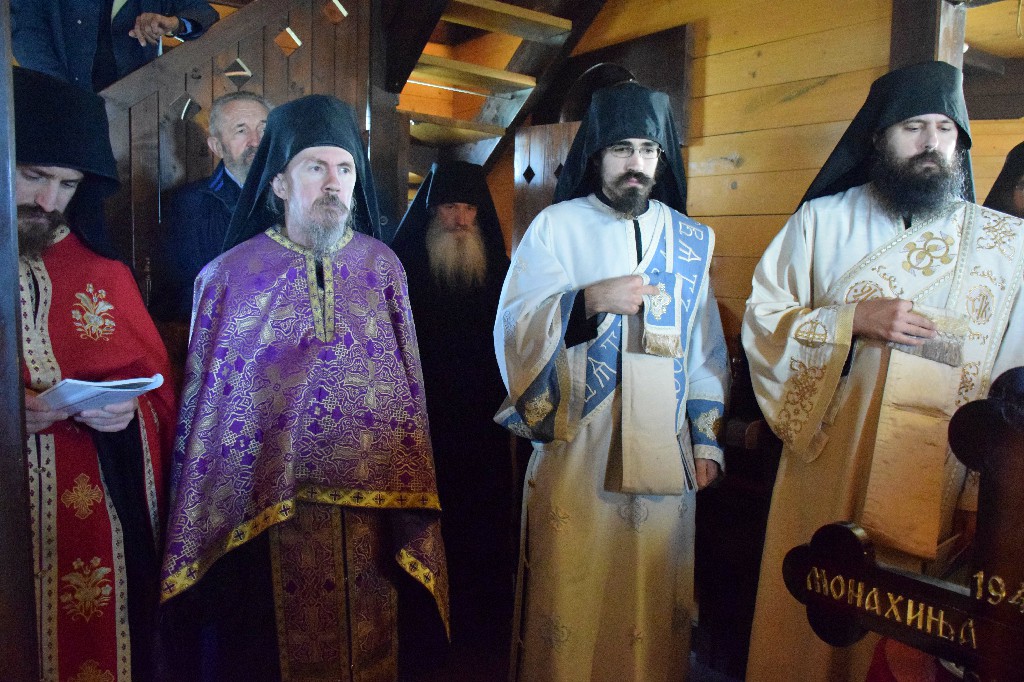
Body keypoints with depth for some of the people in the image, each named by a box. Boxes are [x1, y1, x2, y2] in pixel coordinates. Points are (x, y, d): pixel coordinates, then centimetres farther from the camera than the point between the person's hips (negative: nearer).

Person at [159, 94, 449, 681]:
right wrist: (192, 528, 2)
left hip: (368, 508, 2)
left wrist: (411, 513, 3)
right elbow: (201, 400, 1)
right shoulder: (230, 275, -3)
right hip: (264, 507, -1)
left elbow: (411, 385, 4)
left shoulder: (384, 267, 2)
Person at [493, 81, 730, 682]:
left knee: (653, 604, 12)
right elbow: (513, 330, -8)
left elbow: (707, 348, 11)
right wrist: (589, 300, -22)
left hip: (663, 455, 3)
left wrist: (707, 438, 5)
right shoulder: (555, 227, 0)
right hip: (574, 449, -2)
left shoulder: (691, 241, 9)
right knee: (572, 601, 5)